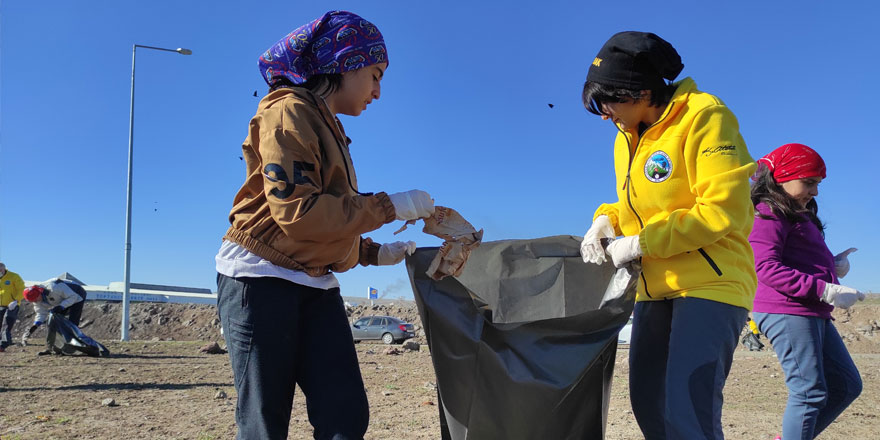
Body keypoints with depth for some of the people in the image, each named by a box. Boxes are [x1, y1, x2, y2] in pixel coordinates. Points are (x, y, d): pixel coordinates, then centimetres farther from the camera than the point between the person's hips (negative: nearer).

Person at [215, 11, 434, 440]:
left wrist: (374, 253, 12)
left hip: (316, 286, 8)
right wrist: (389, 206, -16)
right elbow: (297, 212, -21)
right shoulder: (290, 112, -9)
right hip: (263, 279, -8)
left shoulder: (328, 127, 19)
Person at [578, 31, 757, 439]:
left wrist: (642, 243, -18)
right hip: (656, 287, 8)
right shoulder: (627, 138, 10)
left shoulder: (705, 117, -13)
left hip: (711, 283, -8)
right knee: (648, 403, 10)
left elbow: (723, 211, -19)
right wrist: (607, 219, 0)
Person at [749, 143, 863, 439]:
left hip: (813, 314, 10)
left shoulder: (800, 215, 22)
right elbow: (766, 268, -21)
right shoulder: (769, 213, -10)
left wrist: (831, 265, 2)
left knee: (846, 386, 14)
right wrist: (826, 290, -24)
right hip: (788, 312, -10)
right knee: (810, 392, -9)